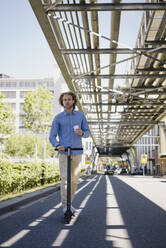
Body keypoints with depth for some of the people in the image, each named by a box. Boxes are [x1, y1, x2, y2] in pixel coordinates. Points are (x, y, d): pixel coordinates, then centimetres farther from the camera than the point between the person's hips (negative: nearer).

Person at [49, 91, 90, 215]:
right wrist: (57, 145, -19)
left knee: (75, 180, 6)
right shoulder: (58, 118, 2)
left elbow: (87, 133, 10)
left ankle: (70, 203, 23)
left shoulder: (81, 115, 7)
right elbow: (52, 136, 1)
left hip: (77, 153, 2)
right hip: (64, 153, -2)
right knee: (65, 180, -7)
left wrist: (81, 133, -14)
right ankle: (65, 205, 5)